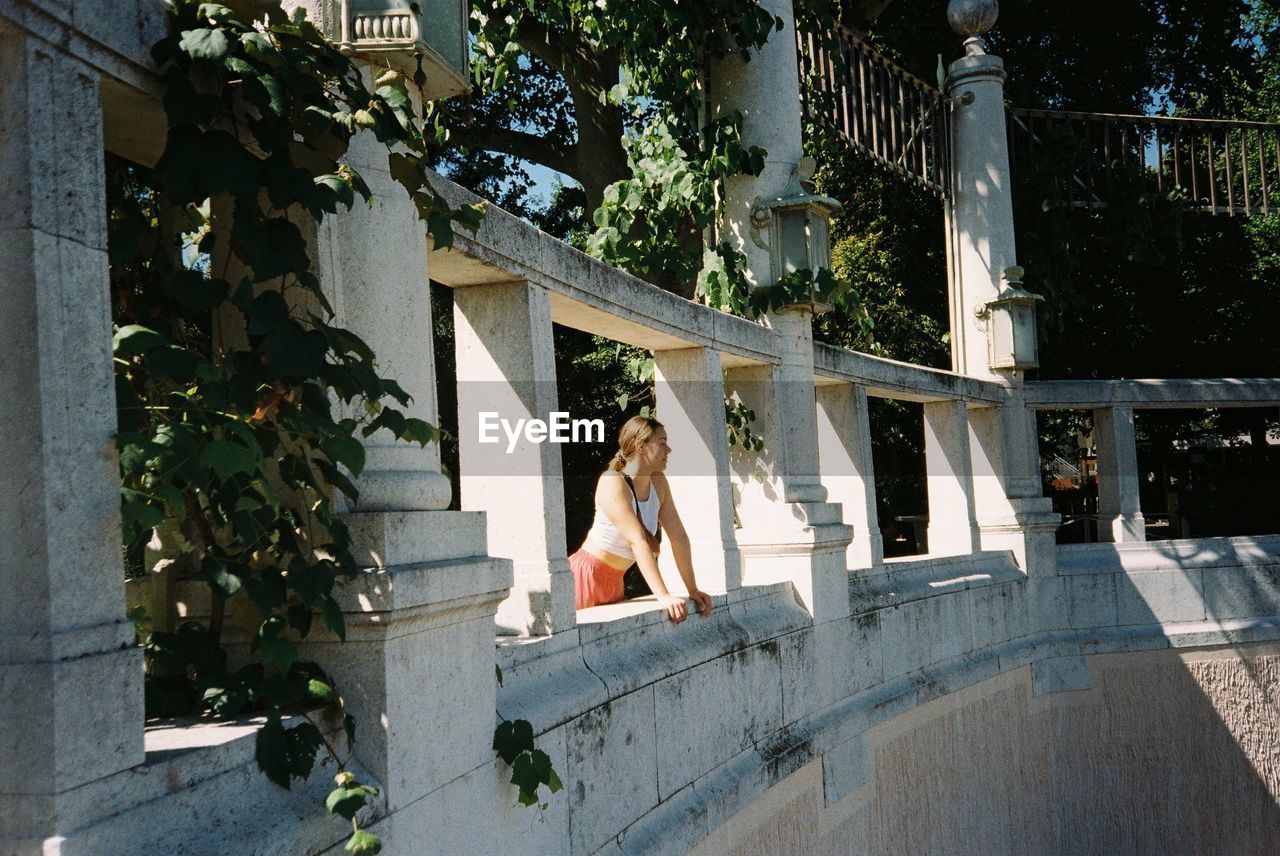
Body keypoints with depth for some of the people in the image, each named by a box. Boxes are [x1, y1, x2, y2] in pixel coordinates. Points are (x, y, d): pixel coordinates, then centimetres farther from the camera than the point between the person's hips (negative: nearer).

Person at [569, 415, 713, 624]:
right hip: (585, 577, -8)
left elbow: (678, 536, 2)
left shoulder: (658, 483, 1)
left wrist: (693, 590, -1)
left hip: (614, 582, 8)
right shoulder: (612, 483, -21)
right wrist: (664, 596, -35)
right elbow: (637, 541, -29)